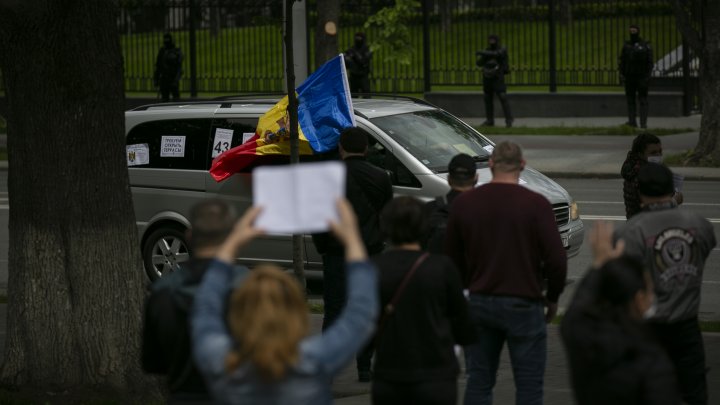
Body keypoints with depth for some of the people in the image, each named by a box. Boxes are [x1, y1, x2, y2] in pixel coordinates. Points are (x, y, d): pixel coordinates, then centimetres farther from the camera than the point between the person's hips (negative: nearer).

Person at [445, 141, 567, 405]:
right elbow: (556, 260, -12)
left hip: (478, 302, 4)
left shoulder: (464, 203, 1)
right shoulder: (535, 204, -11)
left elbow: (452, 257, 9)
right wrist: (552, 298, 4)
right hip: (523, 304, -4)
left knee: (478, 382, 11)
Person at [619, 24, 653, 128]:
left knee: (642, 100, -4)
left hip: (641, 77, -3)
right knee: (630, 99, 1)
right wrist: (621, 74, 1)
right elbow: (622, 61, 11)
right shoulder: (626, 46, 11)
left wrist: (648, 76, -10)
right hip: (629, 77, 4)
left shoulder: (645, 46, 0)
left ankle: (643, 122, -5)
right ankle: (632, 121, 3)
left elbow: (650, 62, -1)